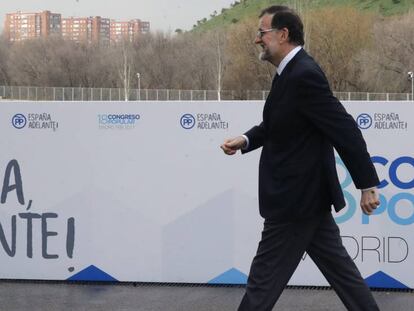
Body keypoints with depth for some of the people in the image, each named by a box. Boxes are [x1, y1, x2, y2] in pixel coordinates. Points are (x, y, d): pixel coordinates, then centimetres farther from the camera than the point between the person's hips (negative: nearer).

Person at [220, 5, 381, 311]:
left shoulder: (304, 74, -21)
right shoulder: (292, 71, 10)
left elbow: (345, 130, -23)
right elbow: (277, 124, 21)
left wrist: (367, 184, -21)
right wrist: (246, 140, 3)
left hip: (297, 197, -10)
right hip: (305, 193, 10)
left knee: (265, 275, 0)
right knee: (338, 266, 14)